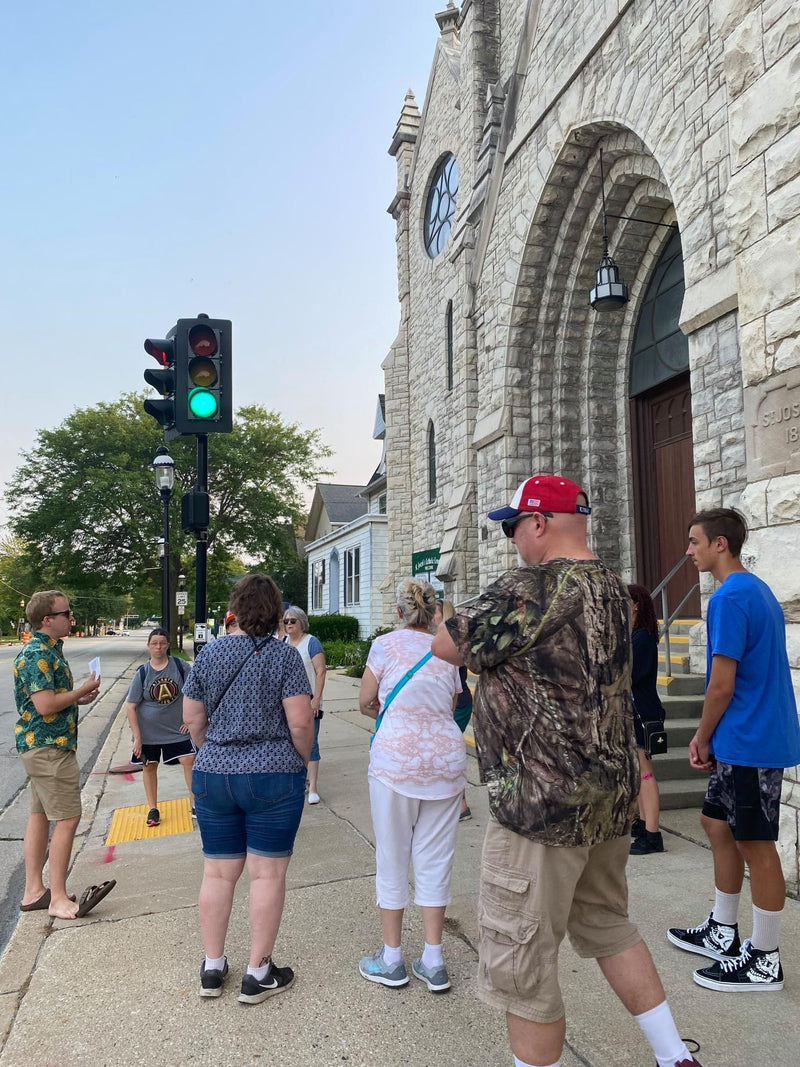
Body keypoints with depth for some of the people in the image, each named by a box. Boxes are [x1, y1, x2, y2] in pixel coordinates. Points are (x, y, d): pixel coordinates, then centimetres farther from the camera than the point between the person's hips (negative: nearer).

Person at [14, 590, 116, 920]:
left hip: (44, 746, 11)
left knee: (40, 815, 14)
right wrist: (83, 691, -13)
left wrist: (78, 698, 9)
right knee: (67, 818, -7)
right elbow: (45, 704, -25)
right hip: (49, 747, -11)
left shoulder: (49, 649, 14)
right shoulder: (37, 654, -19)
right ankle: (58, 898, 1)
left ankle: (34, 891, 23)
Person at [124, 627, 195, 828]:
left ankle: (195, 804, 7)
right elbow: (130, 707, -7)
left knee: (189, 760, -8)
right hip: (148, 730, 1)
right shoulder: (142, 673, -9)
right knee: (149, 766, 11)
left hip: (177, 728, 0)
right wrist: (137, 737, -11)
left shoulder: (179, 666, -8)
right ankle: (153, 809, 27)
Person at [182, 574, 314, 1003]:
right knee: (267, 873, 7)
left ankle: (212, 968, 26)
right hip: (273, 777, -4)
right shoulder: (284, 655, -10)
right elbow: (300, 722, -13)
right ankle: (258, 974, 16)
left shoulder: (208, 654, 2)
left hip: (212, 776, 4)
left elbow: (192, 719, 6)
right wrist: (301, 761, 3)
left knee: (218, 872, 14)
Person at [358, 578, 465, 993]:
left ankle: (392, 959, 22)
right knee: (435, 858, 12)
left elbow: (365, 702, 1)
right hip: (446, 757, 4)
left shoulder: (386, 644, -2)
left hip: (396, 758, -3)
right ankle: (433, 962, 20)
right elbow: (449, 706, 11)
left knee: (392, 857, 10)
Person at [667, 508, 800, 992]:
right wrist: (711, 737, 15)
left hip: (749, 743, -10)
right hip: (746, 740, 10)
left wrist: (703, 737, -4)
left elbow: (722, 685, -21)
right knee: (718, 824, 18)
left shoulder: (730, 597, -19)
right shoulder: (759, 590, 12)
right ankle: (723, 933, 32)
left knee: (755, 845, 2)